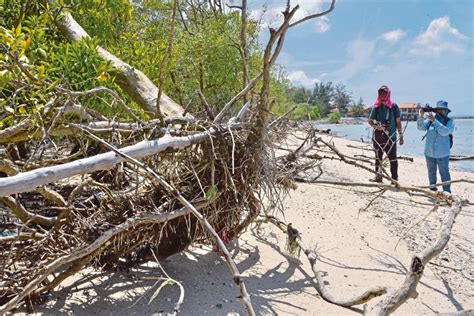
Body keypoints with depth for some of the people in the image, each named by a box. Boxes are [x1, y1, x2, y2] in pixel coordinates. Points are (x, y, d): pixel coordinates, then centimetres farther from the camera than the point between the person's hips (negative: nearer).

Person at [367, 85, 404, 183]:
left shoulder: (394, 107, 1)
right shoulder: (376, 107, 6)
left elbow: (398, 122, 4)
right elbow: (370, 121, 9)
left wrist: (401, 135, 1)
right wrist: (377, 126, -12)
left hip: (391, 137, -3)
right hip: (378, 136, 3)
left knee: (393, 158, -1)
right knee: (378, 157, 10)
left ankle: (394, 179, 4)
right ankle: (378, 177, 19)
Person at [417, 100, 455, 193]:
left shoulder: (450, 121, -6)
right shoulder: (430, 119, 2)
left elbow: (445, 131, -22)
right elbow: (421, 127, -9)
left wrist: (434, 120, -28)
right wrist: (421, 116, -25)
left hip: (442, 154, -3)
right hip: (429, 152, 4)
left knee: (444, 173, 1)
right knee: (431, 172, 16)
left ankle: (447, 192, 8)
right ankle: (432, 189, 31)